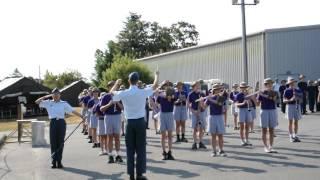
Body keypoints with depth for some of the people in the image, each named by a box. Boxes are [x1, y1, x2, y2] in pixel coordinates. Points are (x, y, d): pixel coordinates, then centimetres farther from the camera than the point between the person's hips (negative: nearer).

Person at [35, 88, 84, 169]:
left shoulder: (64, 104, 9)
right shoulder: (48, 103, 11)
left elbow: (73, 111, 7)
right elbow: (37, 102, 7)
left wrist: (81, 116, 0)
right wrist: (46, 97, 1)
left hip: (61, 122, 0)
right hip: (53, 122, 0)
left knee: (60, 142, 2)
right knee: (53, 142, 1)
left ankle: (59, 162, 9)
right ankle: (54, 162, 7)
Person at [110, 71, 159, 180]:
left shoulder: (123, 93, -5)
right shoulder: (143, 92, -9)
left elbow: (111, 92, 15)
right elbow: (155, 86, 6)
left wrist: (117, 83, 34)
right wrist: (157, 75, 25)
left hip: (130, 123, 2)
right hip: (140, 122, -1)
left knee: (130, 149, 7)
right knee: (141, 149, 4)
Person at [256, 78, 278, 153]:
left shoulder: (274, 93, 4)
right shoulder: (261, 93, -2)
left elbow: (274, 100, -14)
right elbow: (258, 103, -3)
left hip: (273, 111, 2)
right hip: (264, 111, -2)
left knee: (271, 130, 5)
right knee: (264, 130, 1)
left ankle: (271, 146, 12)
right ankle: (266, 147, 8)